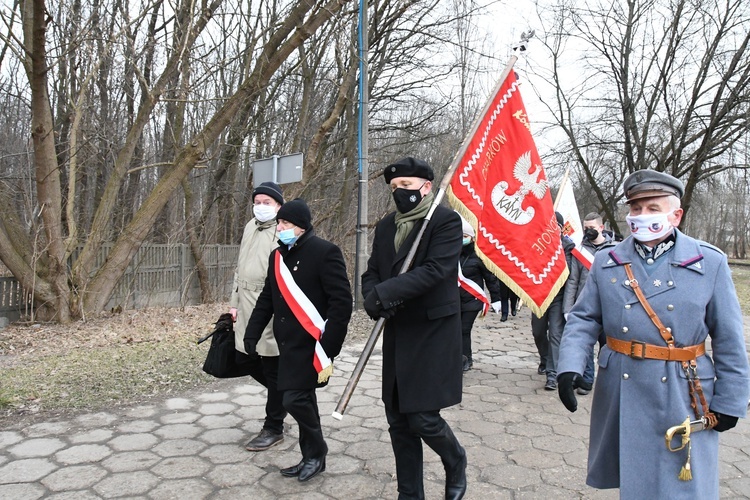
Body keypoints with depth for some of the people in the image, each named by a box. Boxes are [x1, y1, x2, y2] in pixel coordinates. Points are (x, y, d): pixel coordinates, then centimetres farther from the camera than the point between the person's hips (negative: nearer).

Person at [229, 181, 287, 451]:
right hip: (247, 308, 8)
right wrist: (234, 302, 17)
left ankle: (273, 429, 19)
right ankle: (284, 395, 41)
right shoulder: (250, 227, 15)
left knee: (273, 370, 3)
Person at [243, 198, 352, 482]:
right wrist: (252, 333, 9)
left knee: (295, 399, -10)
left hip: (312, 344, -7)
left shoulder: (325, 252, -13)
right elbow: (266, 298, 17)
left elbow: (341, 301, -17)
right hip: (288, 344, 7)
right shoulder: (278, 256, 11)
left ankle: (316, 452, 16)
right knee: (303, 399, 15)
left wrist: (329, 347, -21)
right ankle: (311, 458, 29)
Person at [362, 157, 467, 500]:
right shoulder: (385, 226, 11)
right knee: (399, 423, 11)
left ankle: (455, 462, 28)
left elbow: (435, 270, -20)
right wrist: (374, 301, -14)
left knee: (423, 419, -5)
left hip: (433, 334, -6)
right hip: (396, 336, 6)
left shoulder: (446, 221, -8)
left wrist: (384, 292, -24)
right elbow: (371, 273, 8)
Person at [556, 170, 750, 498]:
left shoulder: (710, 263, -2)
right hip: (620, 393, 2)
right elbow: (583, 319, 1)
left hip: (682, 398, -2)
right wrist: (569, 367, -14)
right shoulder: (606, 262, 2)